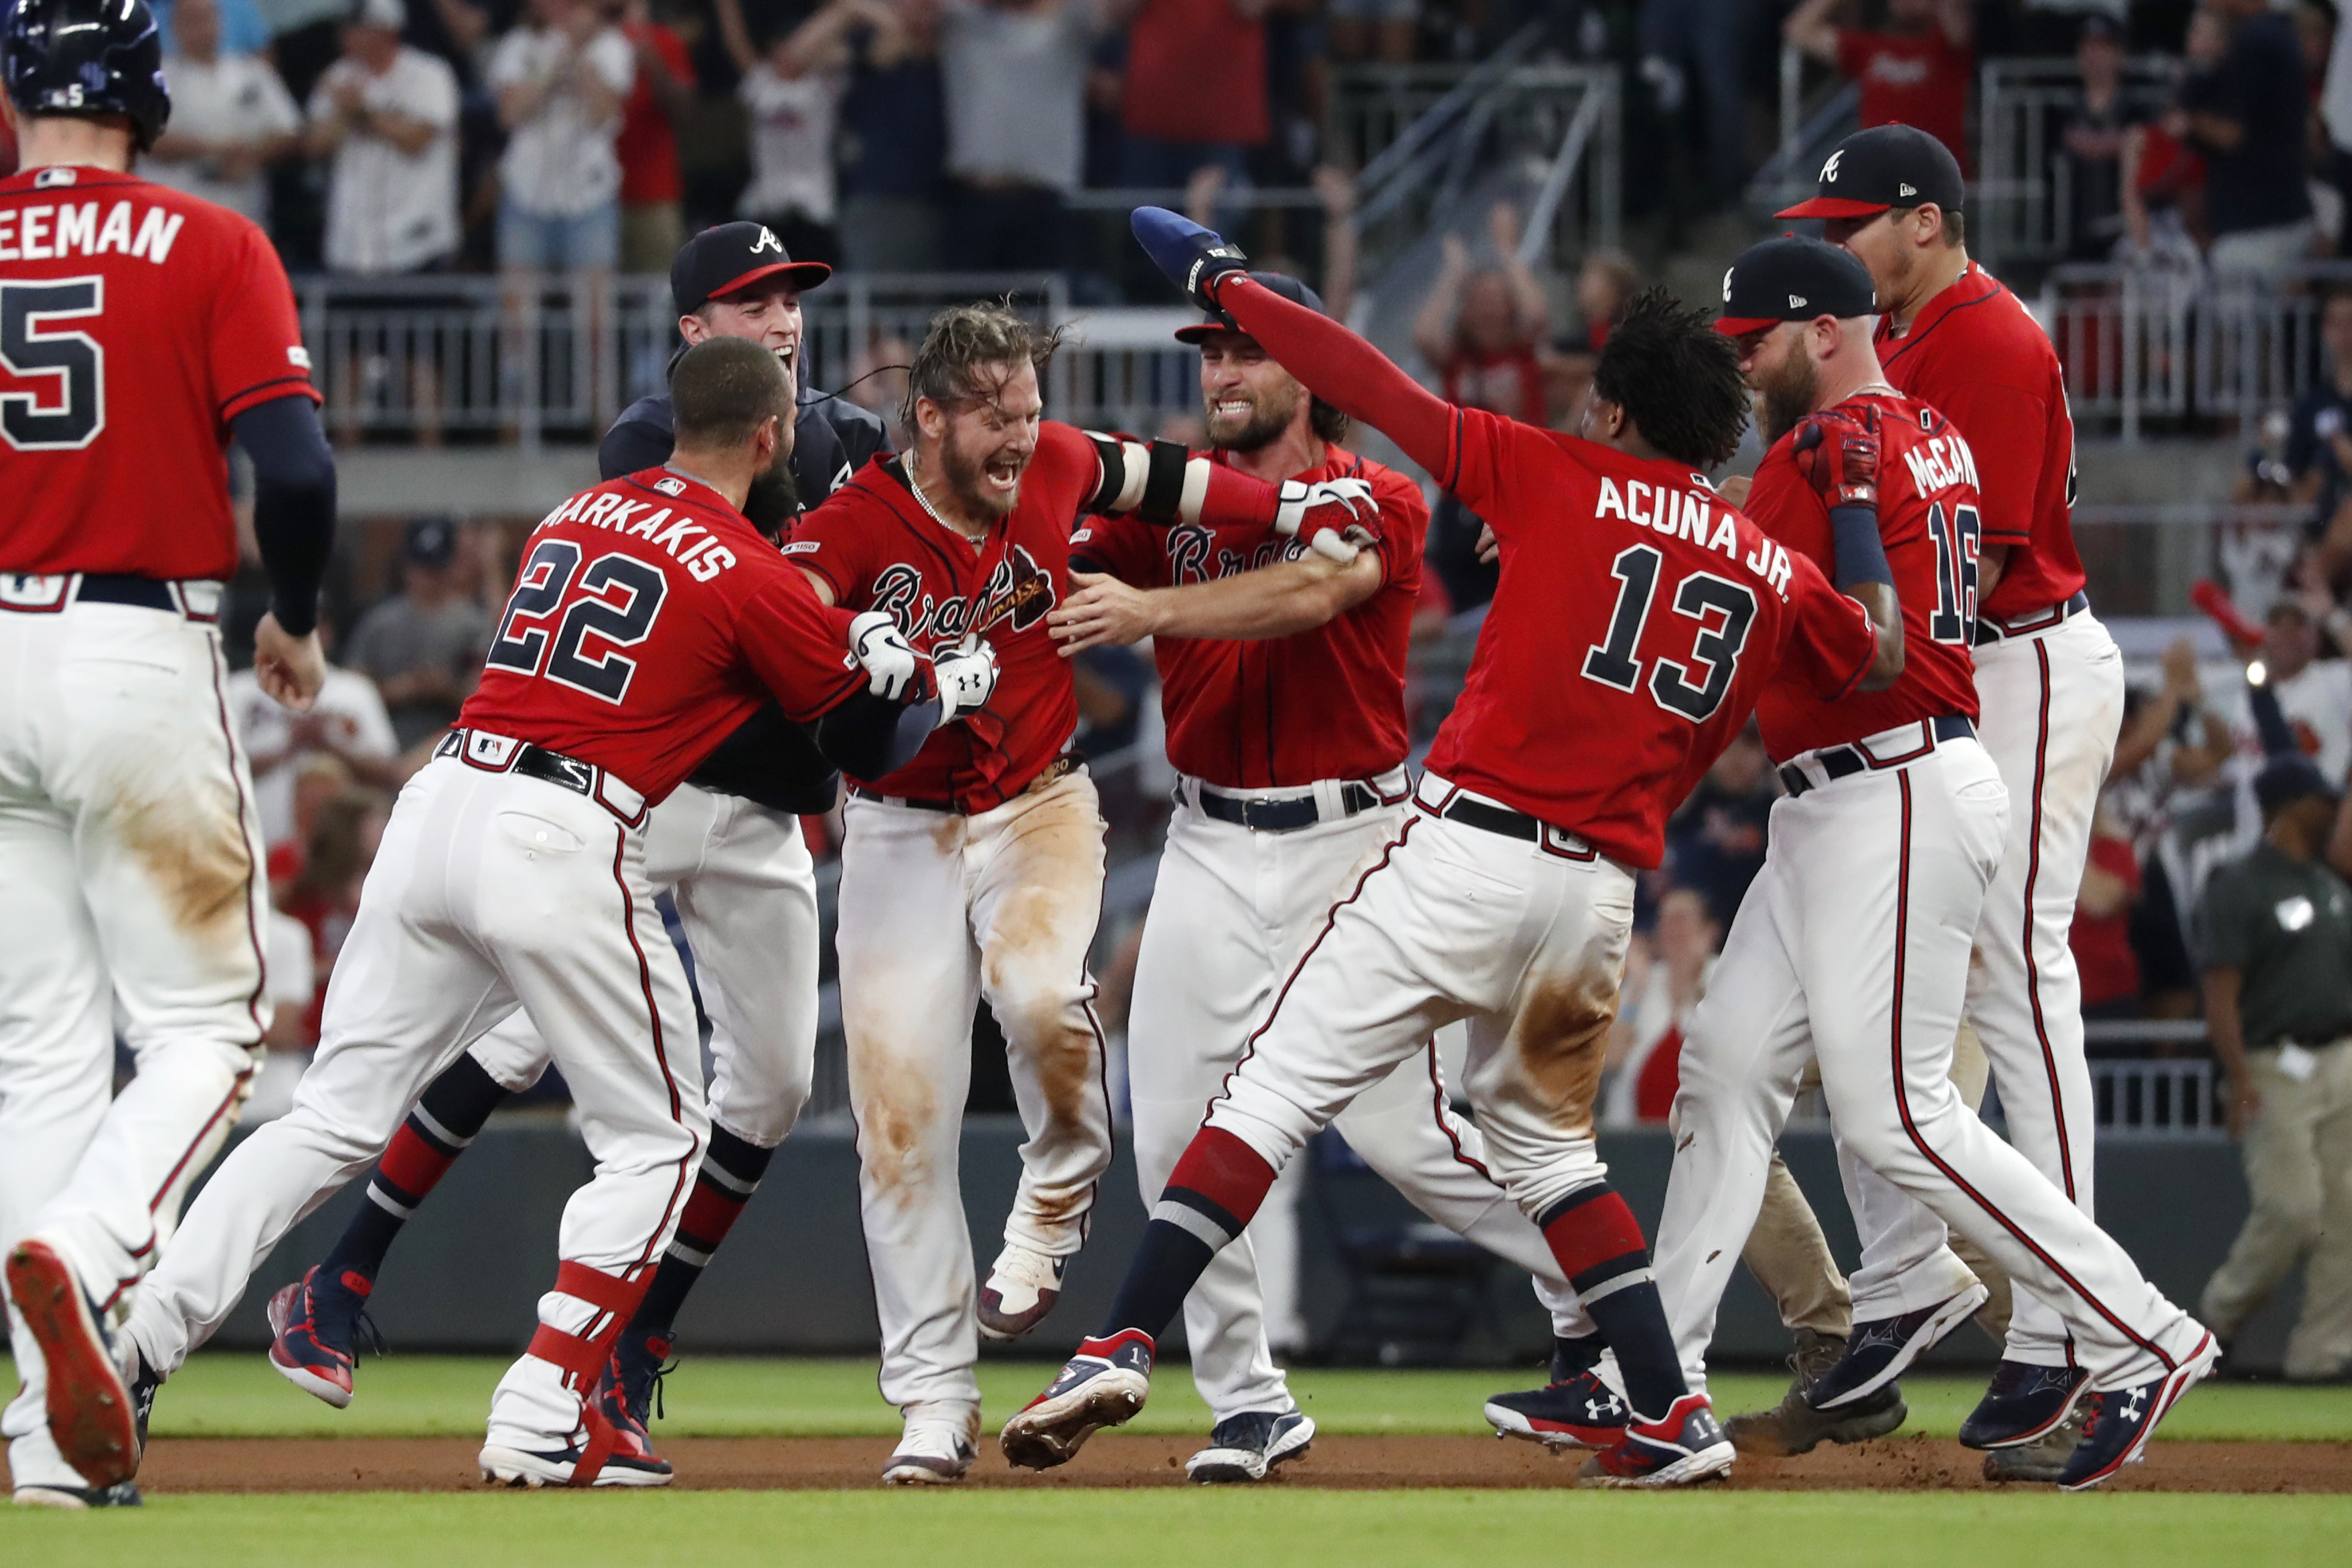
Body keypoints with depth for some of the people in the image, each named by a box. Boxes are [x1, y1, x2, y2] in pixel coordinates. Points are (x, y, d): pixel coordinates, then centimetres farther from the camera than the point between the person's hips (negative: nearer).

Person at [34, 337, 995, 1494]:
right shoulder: (754, 580, 0)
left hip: (439, 800, 6)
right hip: (562, 843, -6)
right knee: (656, 1137, 10)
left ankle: (135, 1349, -8)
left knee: (336, 1117, 7)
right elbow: (870, 734, 11)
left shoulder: (575, 516, 19)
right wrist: (950, 684, 32)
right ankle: (544, 1424, -3)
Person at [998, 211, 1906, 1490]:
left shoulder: (1561, 478, 3)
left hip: (1469, 847, -5)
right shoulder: (1778, 575, 13)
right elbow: (1880, 660, 31)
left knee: (1276, 1086, -6)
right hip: (1603, 891, 5)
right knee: (1543, 1135, 25)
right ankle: (1672, 1419, 15)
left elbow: (1377, 388, 4)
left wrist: (1223, 284, 13)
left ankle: (1122, 1347, -19)